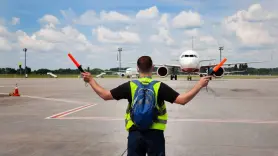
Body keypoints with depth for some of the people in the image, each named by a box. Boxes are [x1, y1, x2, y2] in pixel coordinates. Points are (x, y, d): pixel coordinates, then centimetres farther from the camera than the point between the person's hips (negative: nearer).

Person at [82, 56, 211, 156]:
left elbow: (105, 95, -1)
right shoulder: (160, 86, -8)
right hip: (155, 133, -1)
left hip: (135, 133, 1)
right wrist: (200, 85, -4)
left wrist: (91, 80, 11)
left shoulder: (129, 86, -5)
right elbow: (183, 100, -12)